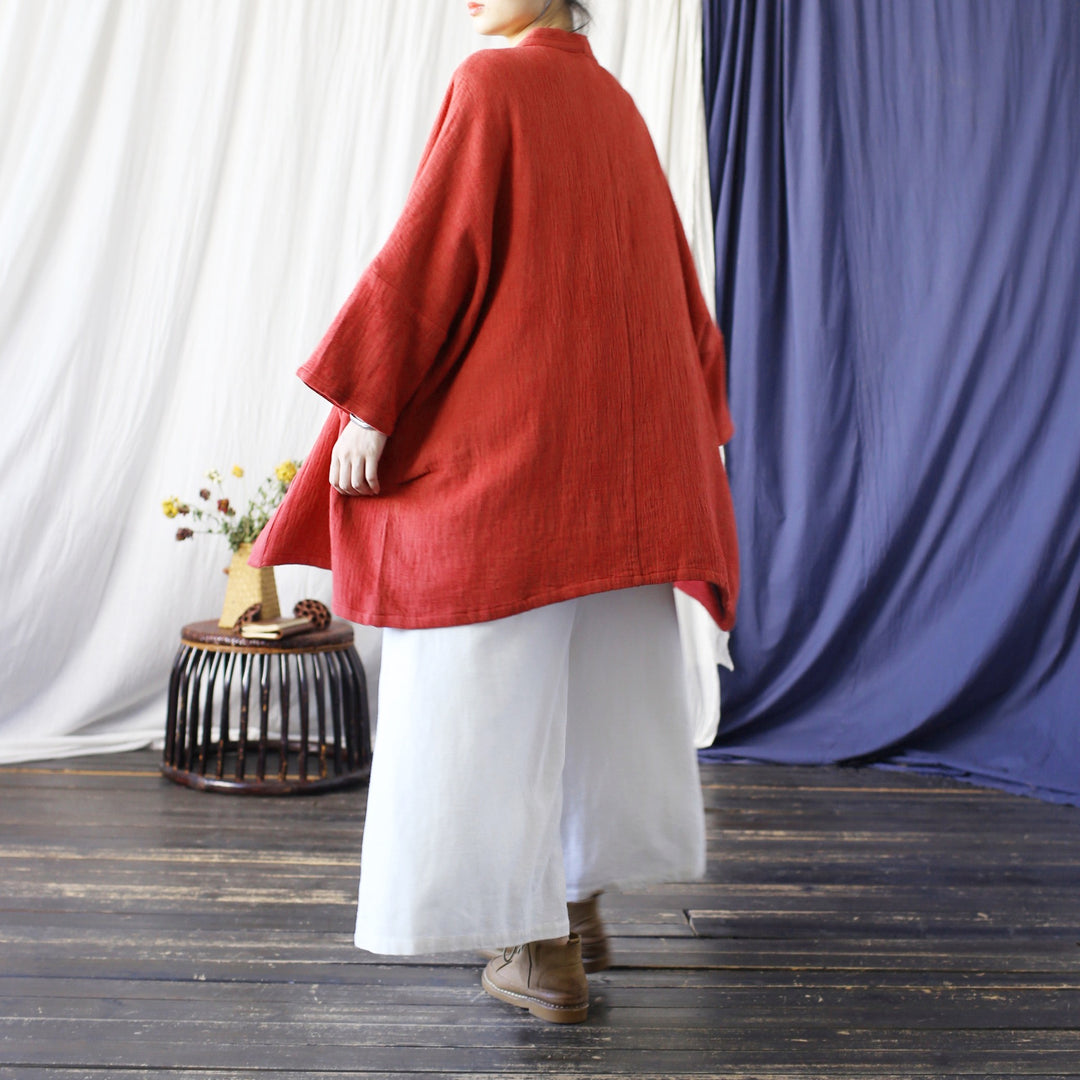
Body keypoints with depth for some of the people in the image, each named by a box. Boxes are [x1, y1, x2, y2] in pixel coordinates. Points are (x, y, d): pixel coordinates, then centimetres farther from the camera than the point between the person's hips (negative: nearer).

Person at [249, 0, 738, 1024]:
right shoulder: (615, 104, 17)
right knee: (599, 671, 14)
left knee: (495, 681, -1)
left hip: (508, 433, -8)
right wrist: (688, 430, 24)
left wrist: (366, 402, -12)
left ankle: (543, 954, 4)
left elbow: (432, 245, -15)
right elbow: (670, 276, 19)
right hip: (617, 439, 8)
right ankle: (580, 909, 26)